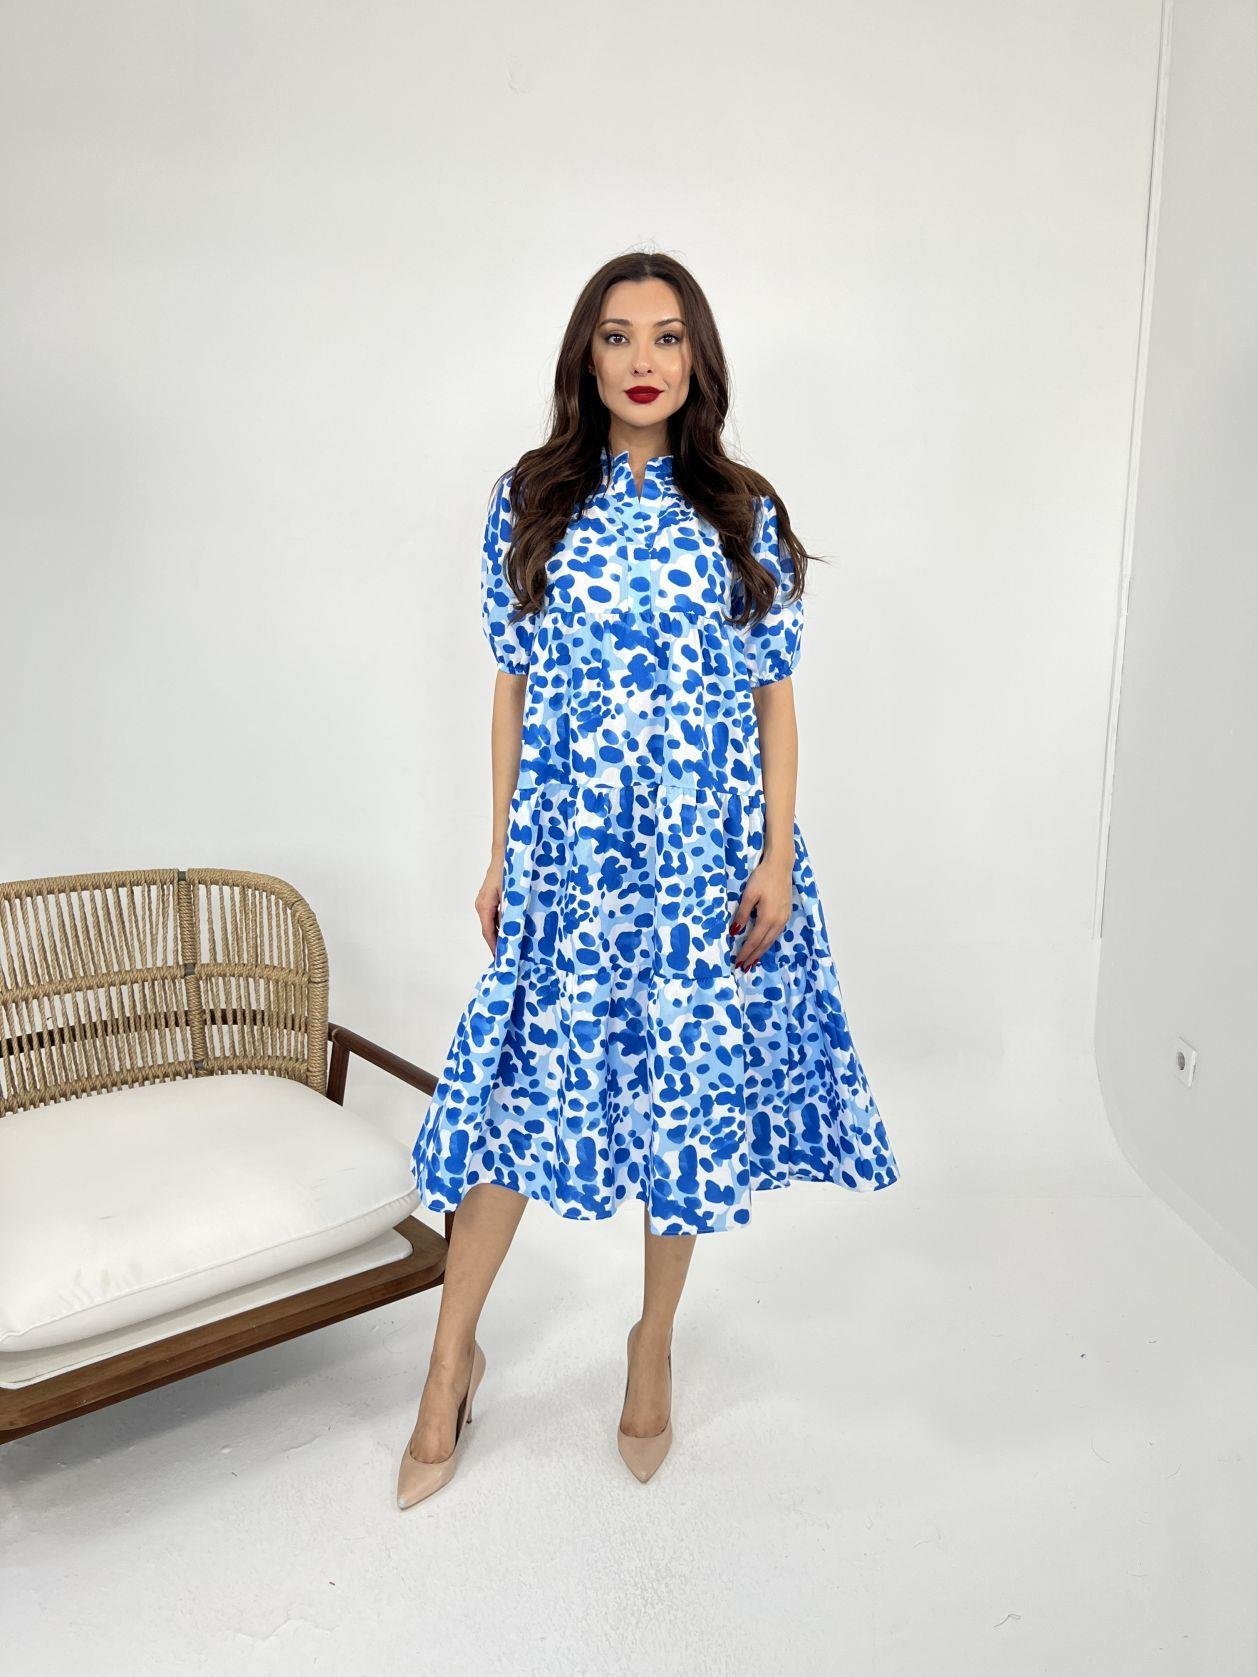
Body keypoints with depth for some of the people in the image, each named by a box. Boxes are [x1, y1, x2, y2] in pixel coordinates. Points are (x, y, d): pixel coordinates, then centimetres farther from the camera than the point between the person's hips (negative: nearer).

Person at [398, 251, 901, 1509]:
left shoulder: (745, 516, 3)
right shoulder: (530, 503, 4)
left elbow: (774, 697, 3)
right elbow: (515, 687, 6)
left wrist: (778, 854, -4)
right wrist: (501, 854, 4)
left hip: (706, 854, 0)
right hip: (567, 850, 0)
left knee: (691, 1098, 8)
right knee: (517, 1090, 4)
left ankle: (654, 1343, 32)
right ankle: (451, 1358, 24)